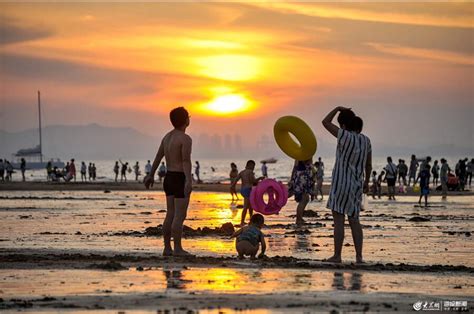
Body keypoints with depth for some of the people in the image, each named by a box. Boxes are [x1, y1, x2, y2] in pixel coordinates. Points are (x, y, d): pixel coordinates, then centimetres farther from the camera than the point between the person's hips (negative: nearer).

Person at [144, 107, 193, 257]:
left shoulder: (168, 136, 12)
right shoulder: (185, 139, -15)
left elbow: (158, 157, 21)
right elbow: (186, 161, -28)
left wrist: (151, 175, 31)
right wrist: (188, 180, -38)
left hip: (169, 177, 9)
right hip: (180, 179, -9)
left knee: (170, 215, 11)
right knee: (179, 216, -6)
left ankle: (167, 248, 12)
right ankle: (177, 249, -6)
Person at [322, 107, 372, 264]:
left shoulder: (345, 136, -15)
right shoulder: (366, 140, 5)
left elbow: (326, 122, -8)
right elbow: (369, 165, 13)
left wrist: (337, 109, 2)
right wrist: (366, 182, 24)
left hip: (341, 184, -6)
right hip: (356, 185, 7)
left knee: (339, 220, -1)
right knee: (354, 220, 12)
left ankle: (337, 255, 1)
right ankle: (359, 256, 9)